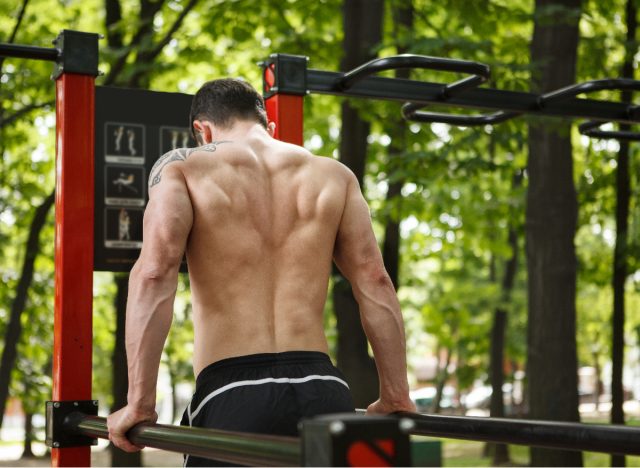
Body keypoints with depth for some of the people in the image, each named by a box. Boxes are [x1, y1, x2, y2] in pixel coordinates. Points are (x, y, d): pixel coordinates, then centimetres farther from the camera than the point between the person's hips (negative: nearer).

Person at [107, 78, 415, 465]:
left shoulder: (183, 167, 6)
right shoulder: (333, 175, 16)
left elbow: (155, 271, -9)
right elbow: (375, 283, 12)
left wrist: (140, 403, -9)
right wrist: (397, 397, 16)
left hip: (232, 393, -3)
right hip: (324, 391, 3)